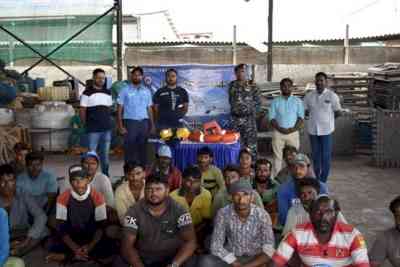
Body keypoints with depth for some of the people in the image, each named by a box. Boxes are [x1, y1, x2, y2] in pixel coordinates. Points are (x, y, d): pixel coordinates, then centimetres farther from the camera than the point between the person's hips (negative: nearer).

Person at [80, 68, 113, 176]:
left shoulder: (108, 93, 12)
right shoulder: (87, 93, -4)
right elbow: (82, 111, -3)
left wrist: (108, 122, 11)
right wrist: (86, 124, 0)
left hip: (107, 128, 5)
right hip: (93, 130, -5)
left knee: (105, 153, 13)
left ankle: (105, 174, 23)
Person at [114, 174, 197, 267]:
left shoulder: (179, 211, -10)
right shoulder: (134, 211, -8)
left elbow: (190, 241, -16)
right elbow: (127, 245, -13)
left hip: (172, 258, -1)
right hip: (142, 258, 1)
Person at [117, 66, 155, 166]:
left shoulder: (146, 91, 14)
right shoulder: (125, 90, 3)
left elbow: (149, 109, 15)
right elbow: (119, 109, 0)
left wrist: (152, 125, 6)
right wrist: (120, 126, -9)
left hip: (144, 122, 3)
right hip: (130, 122, -3)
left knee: (143, 148, 7)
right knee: (129, 149, -2)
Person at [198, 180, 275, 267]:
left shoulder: (262, 215, -12)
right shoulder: (223, 214, -11)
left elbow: (268, 250, -13)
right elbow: (216, 247, -9)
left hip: (255, 259, -1)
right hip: (231, 257, 1)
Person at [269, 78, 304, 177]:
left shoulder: (297, 101, 6)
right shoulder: (275, 101, 4)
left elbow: (301, 117, 2)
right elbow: (272, 118, 0)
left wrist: (294, 129, -12)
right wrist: (280, 129, -13)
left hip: (293, 132, 0)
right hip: (278, 132, 0)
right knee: (277, 156, 1)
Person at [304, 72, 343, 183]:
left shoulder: (332, 96, -4)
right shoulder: (309, 96, 4)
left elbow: (338, 112, 0)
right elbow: (304, 111, 11)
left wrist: (328, 118, 8)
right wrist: (313, 117, 4)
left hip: (326, 130, -3)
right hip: (313, 129, 3)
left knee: (326, 156, -1)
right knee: (315, 155, 11)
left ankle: (323, 181, 7)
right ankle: (317, 179, 22)